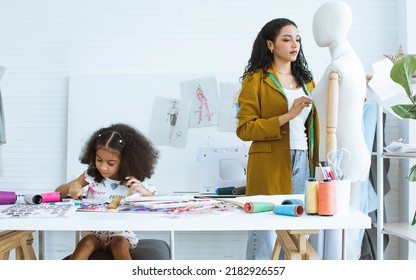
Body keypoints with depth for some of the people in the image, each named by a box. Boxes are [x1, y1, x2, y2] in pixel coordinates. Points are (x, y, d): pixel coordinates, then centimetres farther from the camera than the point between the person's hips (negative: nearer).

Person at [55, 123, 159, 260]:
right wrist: (72, 185, -17)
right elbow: (58, 192, 6)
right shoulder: (91, 175, 3)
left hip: (121, 234, -1)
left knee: (119, 245, -33)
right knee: (86, 243, -31)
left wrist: (144, 192, -24)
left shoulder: (135, 182, -3)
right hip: (93, 233, 2)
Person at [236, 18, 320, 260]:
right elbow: (244, 129, -9)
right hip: (270, 166, -5)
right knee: (265, 231, -4)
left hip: (303, 163, 5)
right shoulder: (256, 80, -1)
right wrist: (287, 116, -16)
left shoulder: (306, 79, 16)